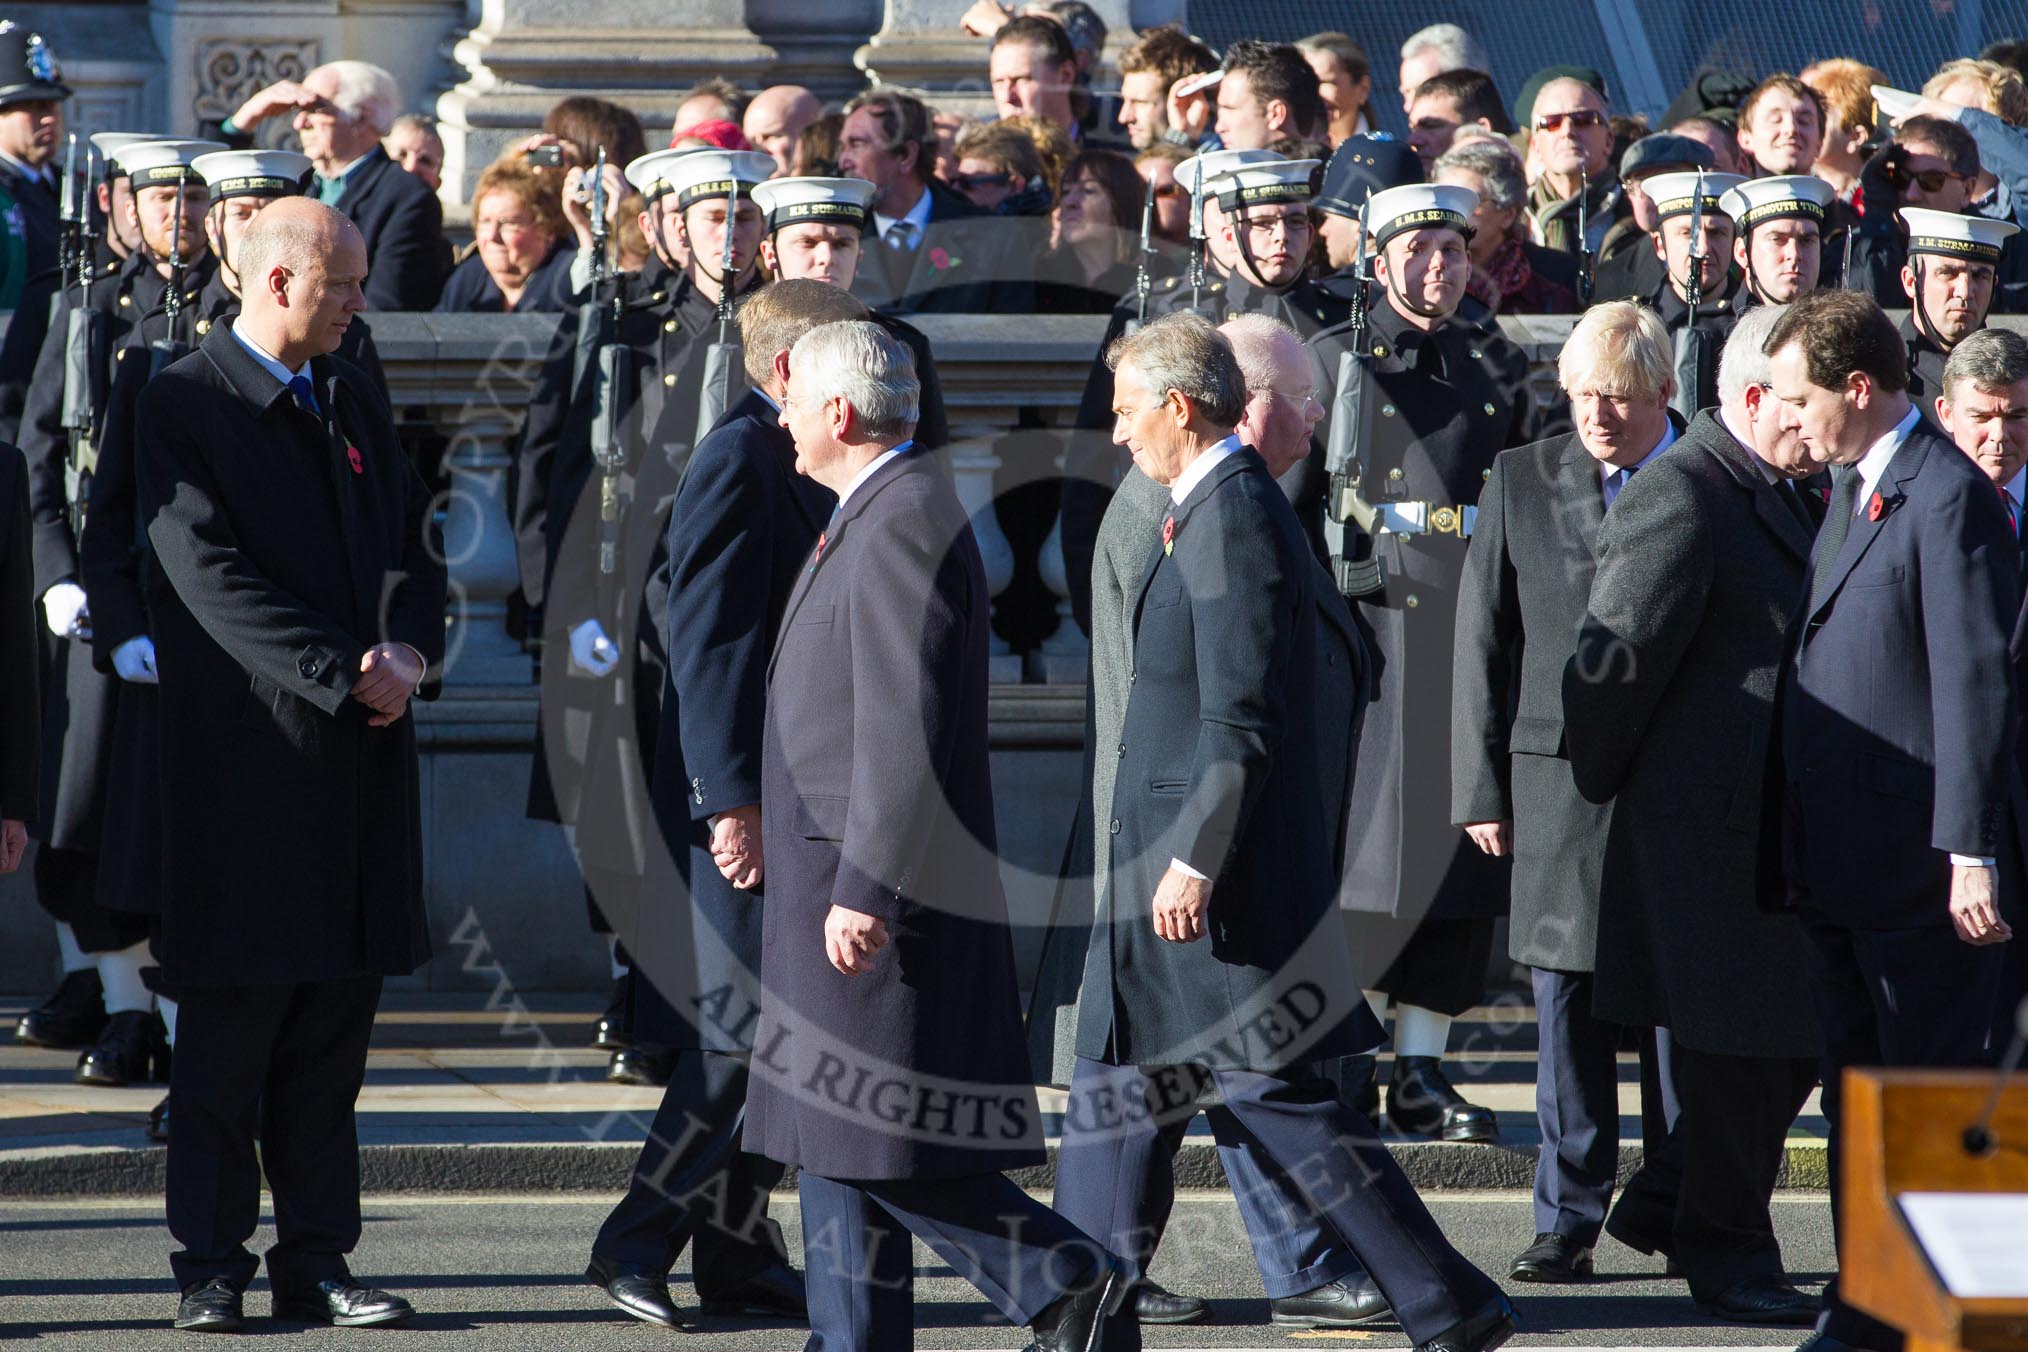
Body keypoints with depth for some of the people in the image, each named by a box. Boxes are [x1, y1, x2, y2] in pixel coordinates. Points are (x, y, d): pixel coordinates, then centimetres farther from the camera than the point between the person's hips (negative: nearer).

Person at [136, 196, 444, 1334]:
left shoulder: (357, 405, 16)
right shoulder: (185, 406, -6)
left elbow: (415, 546, 15)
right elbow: (213, 575, -14)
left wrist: (410, 651, -6)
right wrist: (345, 674, -18)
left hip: (365, 752, 6)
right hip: (247, 756, -6)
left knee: (335, 1023, 7)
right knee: (232, 1027, -2)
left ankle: (316, 1262, 12)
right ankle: (212, 1269, 5)